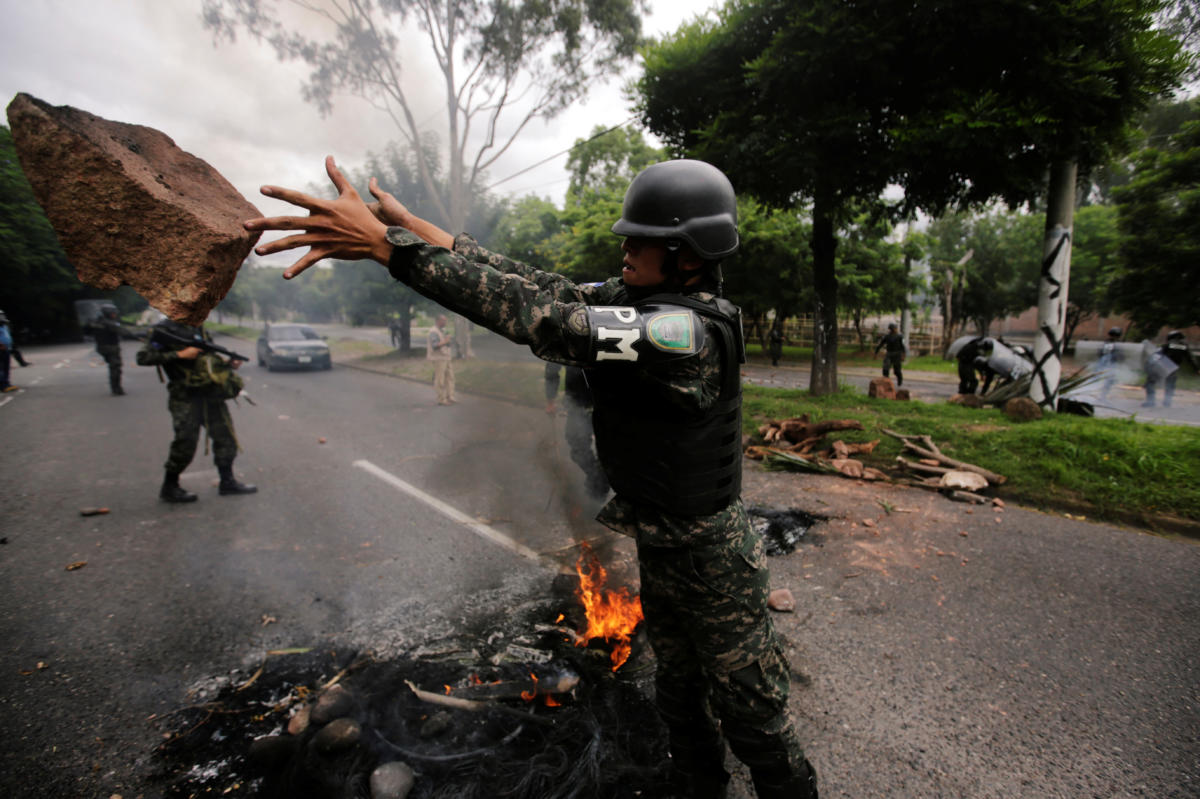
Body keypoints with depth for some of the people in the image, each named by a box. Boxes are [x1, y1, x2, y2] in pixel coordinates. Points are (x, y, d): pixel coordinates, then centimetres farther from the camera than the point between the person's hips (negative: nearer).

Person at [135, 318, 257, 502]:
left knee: (226, 436, 7)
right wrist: (180, 354, -18)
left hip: (211, 394, 6)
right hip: (185, 398, -6)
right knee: (185, 443, -5)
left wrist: (228, 363, 3)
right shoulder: (162, 330, -4)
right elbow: (143, 358, -12)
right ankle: (169, 488, 13)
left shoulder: (199, 330, 15)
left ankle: (227, 482, 19)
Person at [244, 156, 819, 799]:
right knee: (677, 698, 27)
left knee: (751, 714, 15)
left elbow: (538, 317, -36)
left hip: (711, 558, -8)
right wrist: (418, 228, -8)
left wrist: (385, 242, -33)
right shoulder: (650, 297, -3)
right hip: (657, 548, 8)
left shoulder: (687, 330, -31)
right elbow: (550, 289, -6)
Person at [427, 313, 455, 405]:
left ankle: (450, 397, 12)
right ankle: (441, 399, 0)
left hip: (447, 358, 9)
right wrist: (445, 341, -20)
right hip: (439, 359, -9)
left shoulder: (443, 330, 15)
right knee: (440, 380, -4)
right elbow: (435, 346, -24)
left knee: (450, 377, 7)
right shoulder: (433, 331, -13)